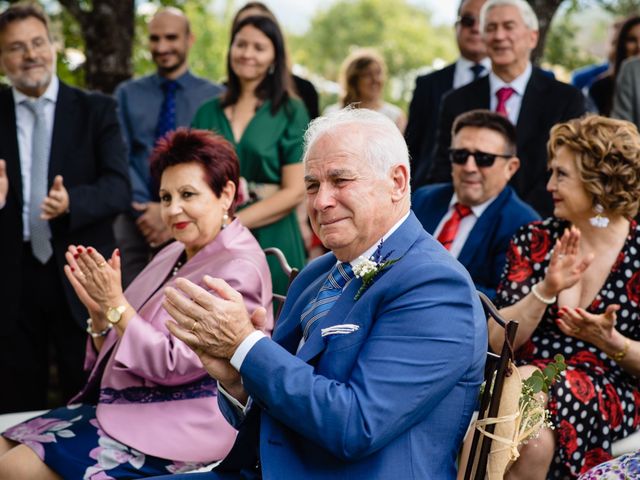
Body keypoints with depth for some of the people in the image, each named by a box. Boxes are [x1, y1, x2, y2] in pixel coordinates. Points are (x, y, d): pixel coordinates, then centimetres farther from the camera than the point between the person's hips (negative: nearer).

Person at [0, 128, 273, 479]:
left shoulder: (238, 269, -14)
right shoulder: (172, 255, 12)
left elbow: (175, 365, -19)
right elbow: (111, 354, 13)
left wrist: (116, 305, -16)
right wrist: (98, 310, -6)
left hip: (175, 431, -9)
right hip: (121, 406, 9)